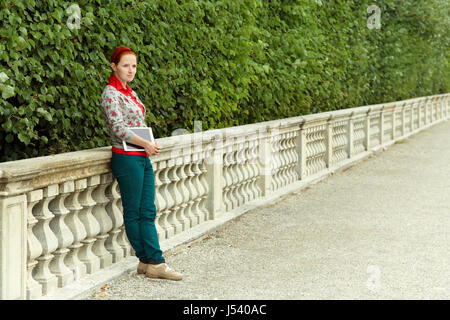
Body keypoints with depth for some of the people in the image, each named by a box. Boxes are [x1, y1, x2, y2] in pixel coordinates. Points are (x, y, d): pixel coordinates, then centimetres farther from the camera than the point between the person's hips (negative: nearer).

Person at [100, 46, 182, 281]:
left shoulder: (130, 92, 17)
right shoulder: (111, 94, -9)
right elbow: (117, 128, -19)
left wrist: (151, 144, 5)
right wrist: (146, 144, -17)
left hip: (143, 158, 9)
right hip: (127, 158, -9)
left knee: (148, 212, 6)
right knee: (133, 213, 0)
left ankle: (153, 263, 7)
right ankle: (151, 261, 5)